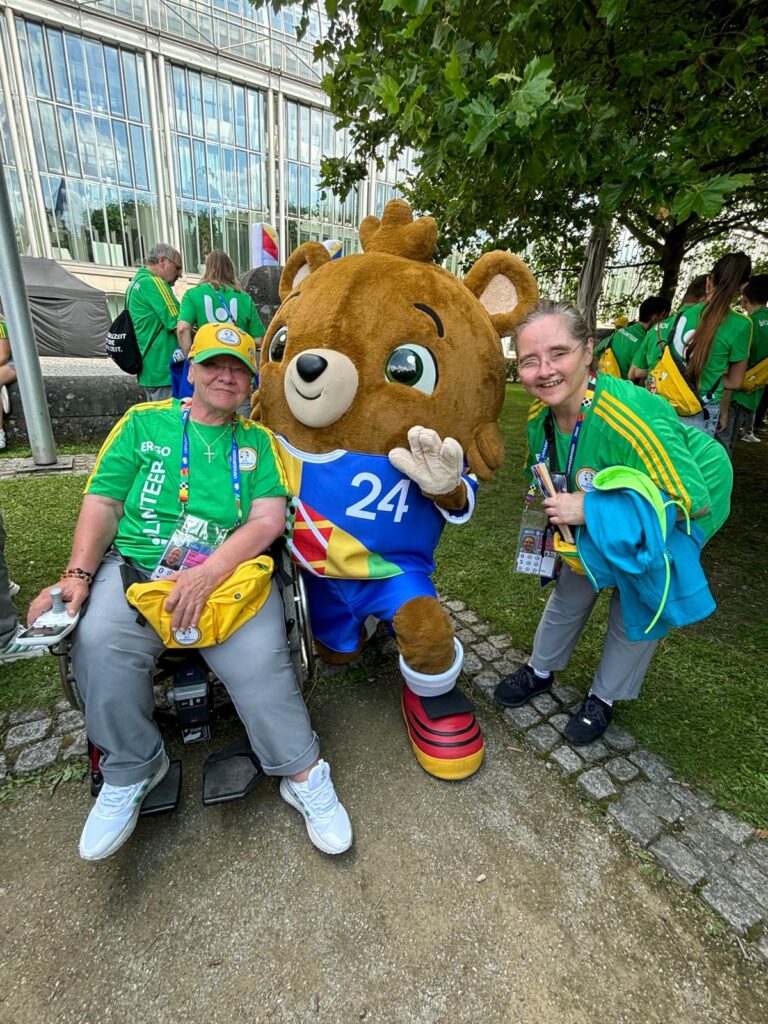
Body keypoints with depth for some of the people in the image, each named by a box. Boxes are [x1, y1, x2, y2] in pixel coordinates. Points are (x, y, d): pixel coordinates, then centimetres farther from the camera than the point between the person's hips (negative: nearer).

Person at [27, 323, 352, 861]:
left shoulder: (258, 441, 12)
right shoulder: (143, 423, 14)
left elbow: (269, 518, -2)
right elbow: (102, 504, 9)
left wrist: (209, 573, -16)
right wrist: (77, 575, -7)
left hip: (231, 570, -1)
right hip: (136, 567, 2)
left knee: (259, 658, -26)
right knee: (99, 642, -27)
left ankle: (304, 775, -2)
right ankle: (132, 769, 1)